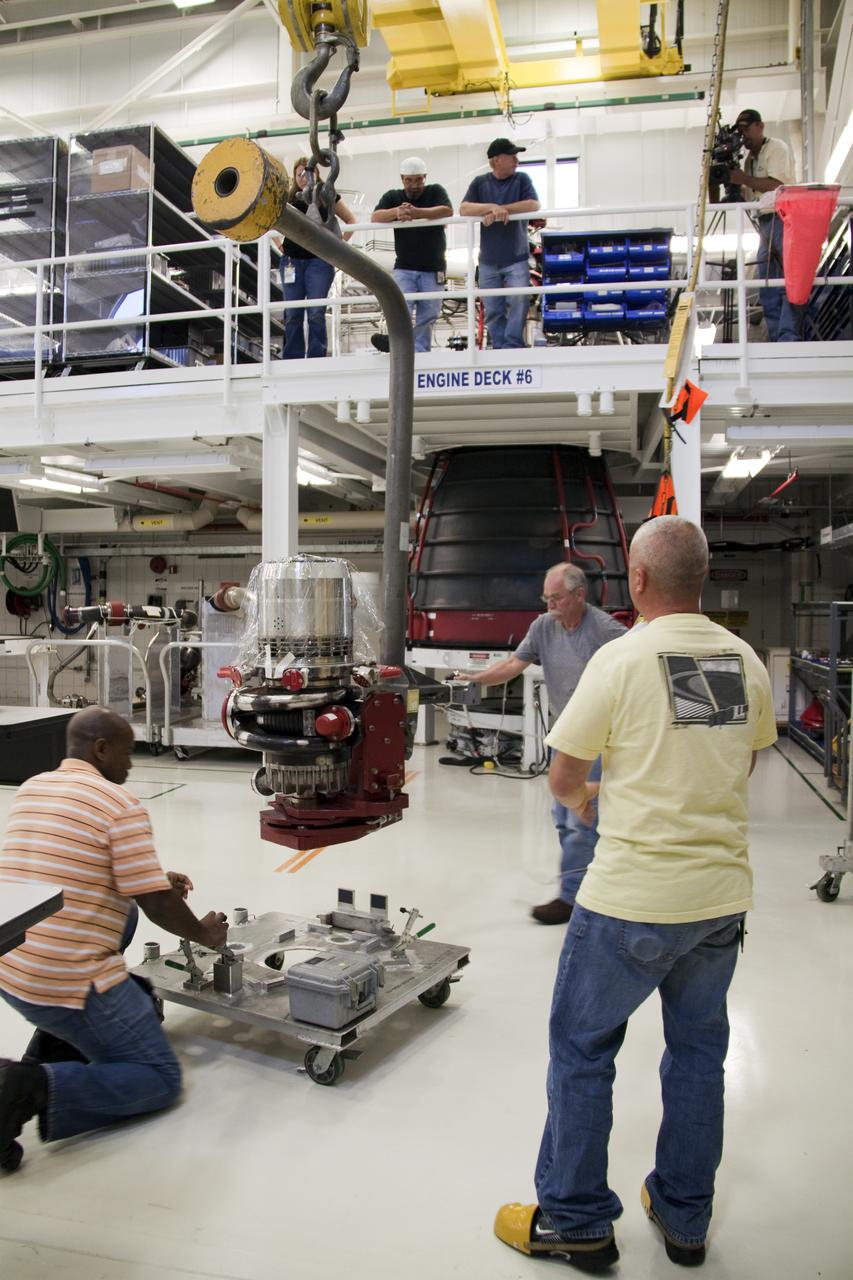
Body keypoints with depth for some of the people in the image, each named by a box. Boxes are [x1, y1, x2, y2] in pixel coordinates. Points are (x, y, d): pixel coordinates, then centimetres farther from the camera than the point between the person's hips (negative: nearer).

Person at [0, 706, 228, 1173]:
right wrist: (205, 933, 6)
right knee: (160, 1078, 8)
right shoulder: (120, 803, -13)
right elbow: (157, 906, -13)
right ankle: (38, 1088, -15)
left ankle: (49, 1051, 20)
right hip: (68, 982, -8)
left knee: (120, 915, 29)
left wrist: (152, 878, 22)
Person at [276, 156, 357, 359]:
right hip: (291, 261, 3)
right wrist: (279, 245, 11)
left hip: (319, 260, -3)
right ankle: (291, 360, 7)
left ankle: (316, 360, -5)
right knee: (292, 314, 2)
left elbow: (351, 221, 8)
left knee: (316, 312, -9)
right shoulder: (288, 198, 11)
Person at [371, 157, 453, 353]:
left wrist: (416, 212, -30)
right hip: (404, 268, 1)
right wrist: (396, 212, -28)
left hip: (433, 270, -1)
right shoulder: (393, 196, 11)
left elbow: (447, 211, -15)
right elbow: (375, 217, -6)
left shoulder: (435, 191, 6)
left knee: (428, 315, -4)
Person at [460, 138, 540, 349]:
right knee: (493, 311, 1)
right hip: (488, 261, 1)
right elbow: (464, 209, -8)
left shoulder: (521, 179, 5)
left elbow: (533, 205, -11)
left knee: (518, 302, -17)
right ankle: (499, 348, 8)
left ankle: (512, 346, -12)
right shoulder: (480, 182, 6)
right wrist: (493, 207, -22)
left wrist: (500, 210, -17)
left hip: (517, 258, -1)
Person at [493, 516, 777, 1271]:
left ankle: (575, 1221, 26)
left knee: (582, 1047, 12)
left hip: (633, 898, -6)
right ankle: (685, 1220, 37)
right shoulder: (747, 661, 0)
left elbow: (562, 779, -9)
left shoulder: (622, 659, -16)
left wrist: (586, 799, 13)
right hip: (724, 894, 6)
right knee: (698, 1050, 20)